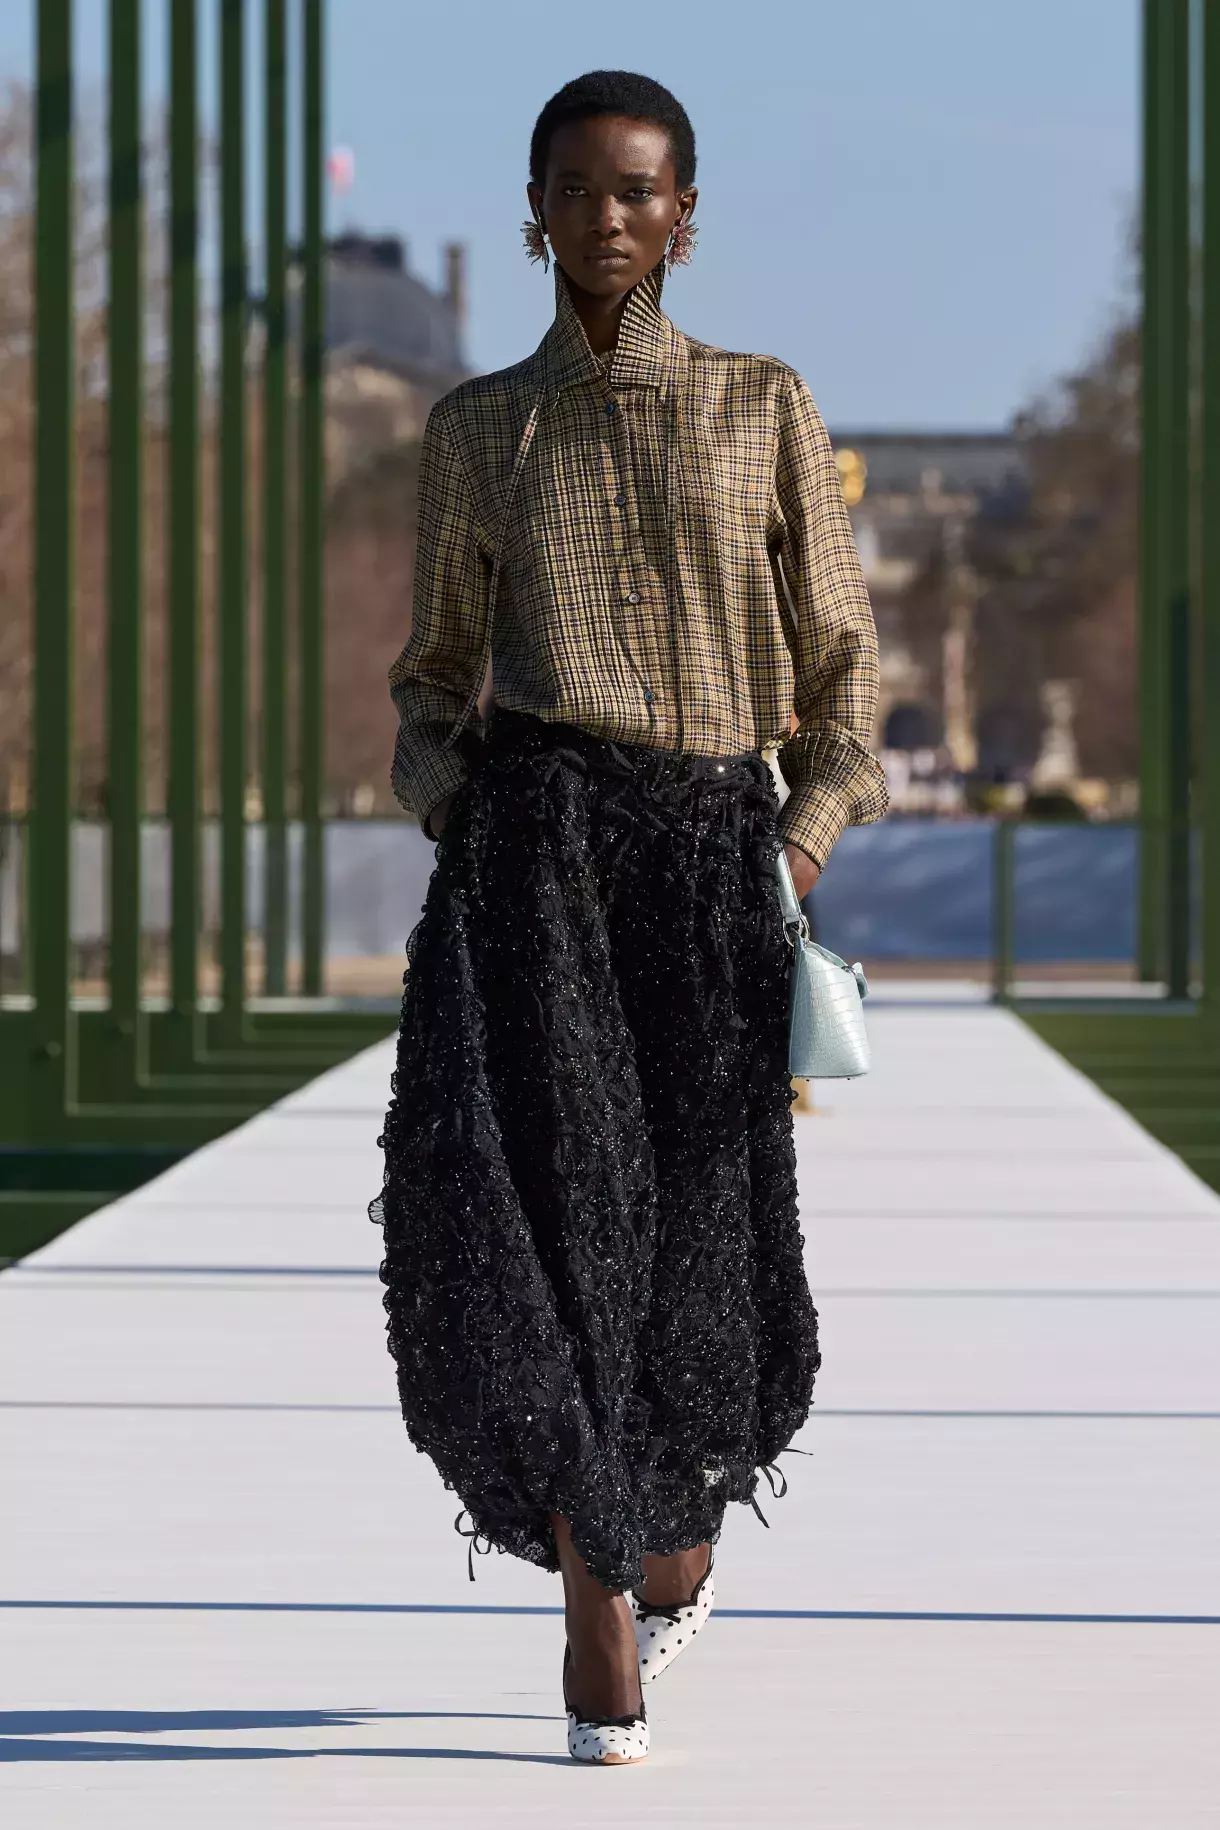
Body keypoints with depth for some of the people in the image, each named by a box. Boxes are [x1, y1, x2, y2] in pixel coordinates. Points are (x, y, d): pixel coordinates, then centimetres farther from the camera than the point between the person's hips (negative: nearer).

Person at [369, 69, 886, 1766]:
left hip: (716, 847, 1)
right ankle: (598, 1617, -10)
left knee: (699, 1232, 4)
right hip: (536, 842, 0)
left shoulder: (765, 408, 7)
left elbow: (838, 657, 9)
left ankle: (681, 1532, 34)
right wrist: (453, 829, 0)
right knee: (537, 1201, -15)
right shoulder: (478, 429, 9)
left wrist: (798, 864, -1)